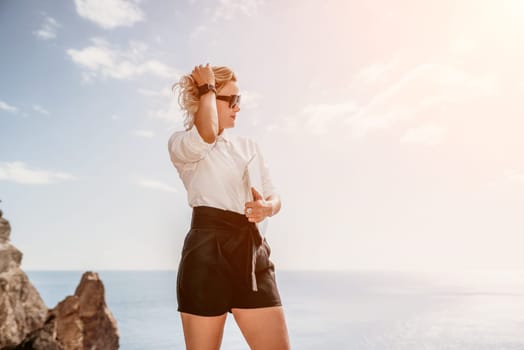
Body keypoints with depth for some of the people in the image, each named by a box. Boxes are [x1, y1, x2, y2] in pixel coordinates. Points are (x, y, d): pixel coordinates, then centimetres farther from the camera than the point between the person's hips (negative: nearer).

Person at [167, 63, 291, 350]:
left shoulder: (248, 145, 19)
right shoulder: (180, 142, 2)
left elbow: (275, 196, 14)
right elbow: (207, 134, -23)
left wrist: (267, 207, -10)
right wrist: (207, 88, -5)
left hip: (252, 252, 5)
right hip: (207, 252, -5)